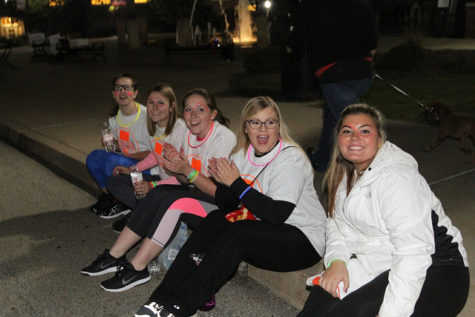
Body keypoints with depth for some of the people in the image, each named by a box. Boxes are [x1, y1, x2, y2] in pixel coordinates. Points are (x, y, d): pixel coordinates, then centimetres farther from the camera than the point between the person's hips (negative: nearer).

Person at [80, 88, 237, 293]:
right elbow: (185, 179, 6)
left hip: (221, 206, -7)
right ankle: (115, 256, -9)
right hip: (197, 193, 7)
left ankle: (137, 269, -18)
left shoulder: (223, 138, -18)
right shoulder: (191, 134, 5)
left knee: (171, 200, -28)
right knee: (159, 193, -16)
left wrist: (188, 171, -30)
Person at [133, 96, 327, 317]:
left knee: (236, 235, -28)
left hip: (303, 240, -7)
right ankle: (165, 296, -18)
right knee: (215, 219, -15)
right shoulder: (243, 154, 4)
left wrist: (236, 183, -24)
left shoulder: (291, 158, -17)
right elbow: (227, 205, 5)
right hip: (264, 228, 7)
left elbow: (277, 214, -26)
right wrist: (223, 181, -16)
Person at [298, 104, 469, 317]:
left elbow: (413, 253, -28)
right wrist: (337, 261, -8)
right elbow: (338, 221, 12)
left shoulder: (397, 177, -22)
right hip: (379, 266, 8)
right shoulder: (346, 173, 7)